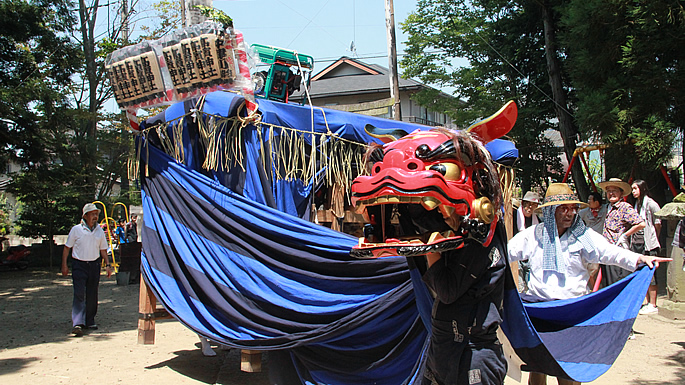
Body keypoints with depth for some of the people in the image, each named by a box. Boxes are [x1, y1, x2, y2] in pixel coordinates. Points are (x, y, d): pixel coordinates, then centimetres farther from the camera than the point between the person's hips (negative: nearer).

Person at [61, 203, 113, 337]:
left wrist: (107, 264, 6)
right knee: (79, 294, -11)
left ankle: (90, 321, 19)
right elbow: (67, 248, 3)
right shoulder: (76, 230, -2)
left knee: (92, 295, 8)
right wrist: (64, 265, -2)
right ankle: (77, 323, -15)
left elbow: (103, 249, 14)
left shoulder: (100, 231, 8)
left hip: (94, 264, 4)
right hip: (79, 265, -4)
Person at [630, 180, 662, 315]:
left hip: (649, 244, -8)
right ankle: (648, 302, 20)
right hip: (637, 243, 8)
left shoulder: (650, 204, -9)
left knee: (650, 273, -4)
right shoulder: (636, 204, 14)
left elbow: (658, 224, -6)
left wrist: (653, 240, 1)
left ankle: (653, 305, 1)